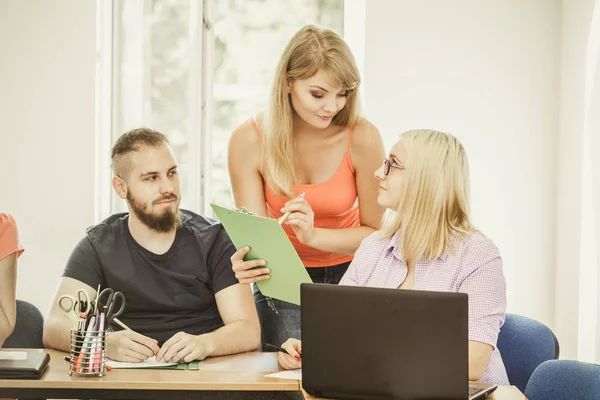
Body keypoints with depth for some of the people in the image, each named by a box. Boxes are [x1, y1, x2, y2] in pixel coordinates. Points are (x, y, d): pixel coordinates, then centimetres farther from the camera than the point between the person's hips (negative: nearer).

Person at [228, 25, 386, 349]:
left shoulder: (362, 138, -18)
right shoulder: (249, 140, -15)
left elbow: (373, 231, -9)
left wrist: (313, 236, -28)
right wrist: (246, 264, -37)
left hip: (348, 277, 0)